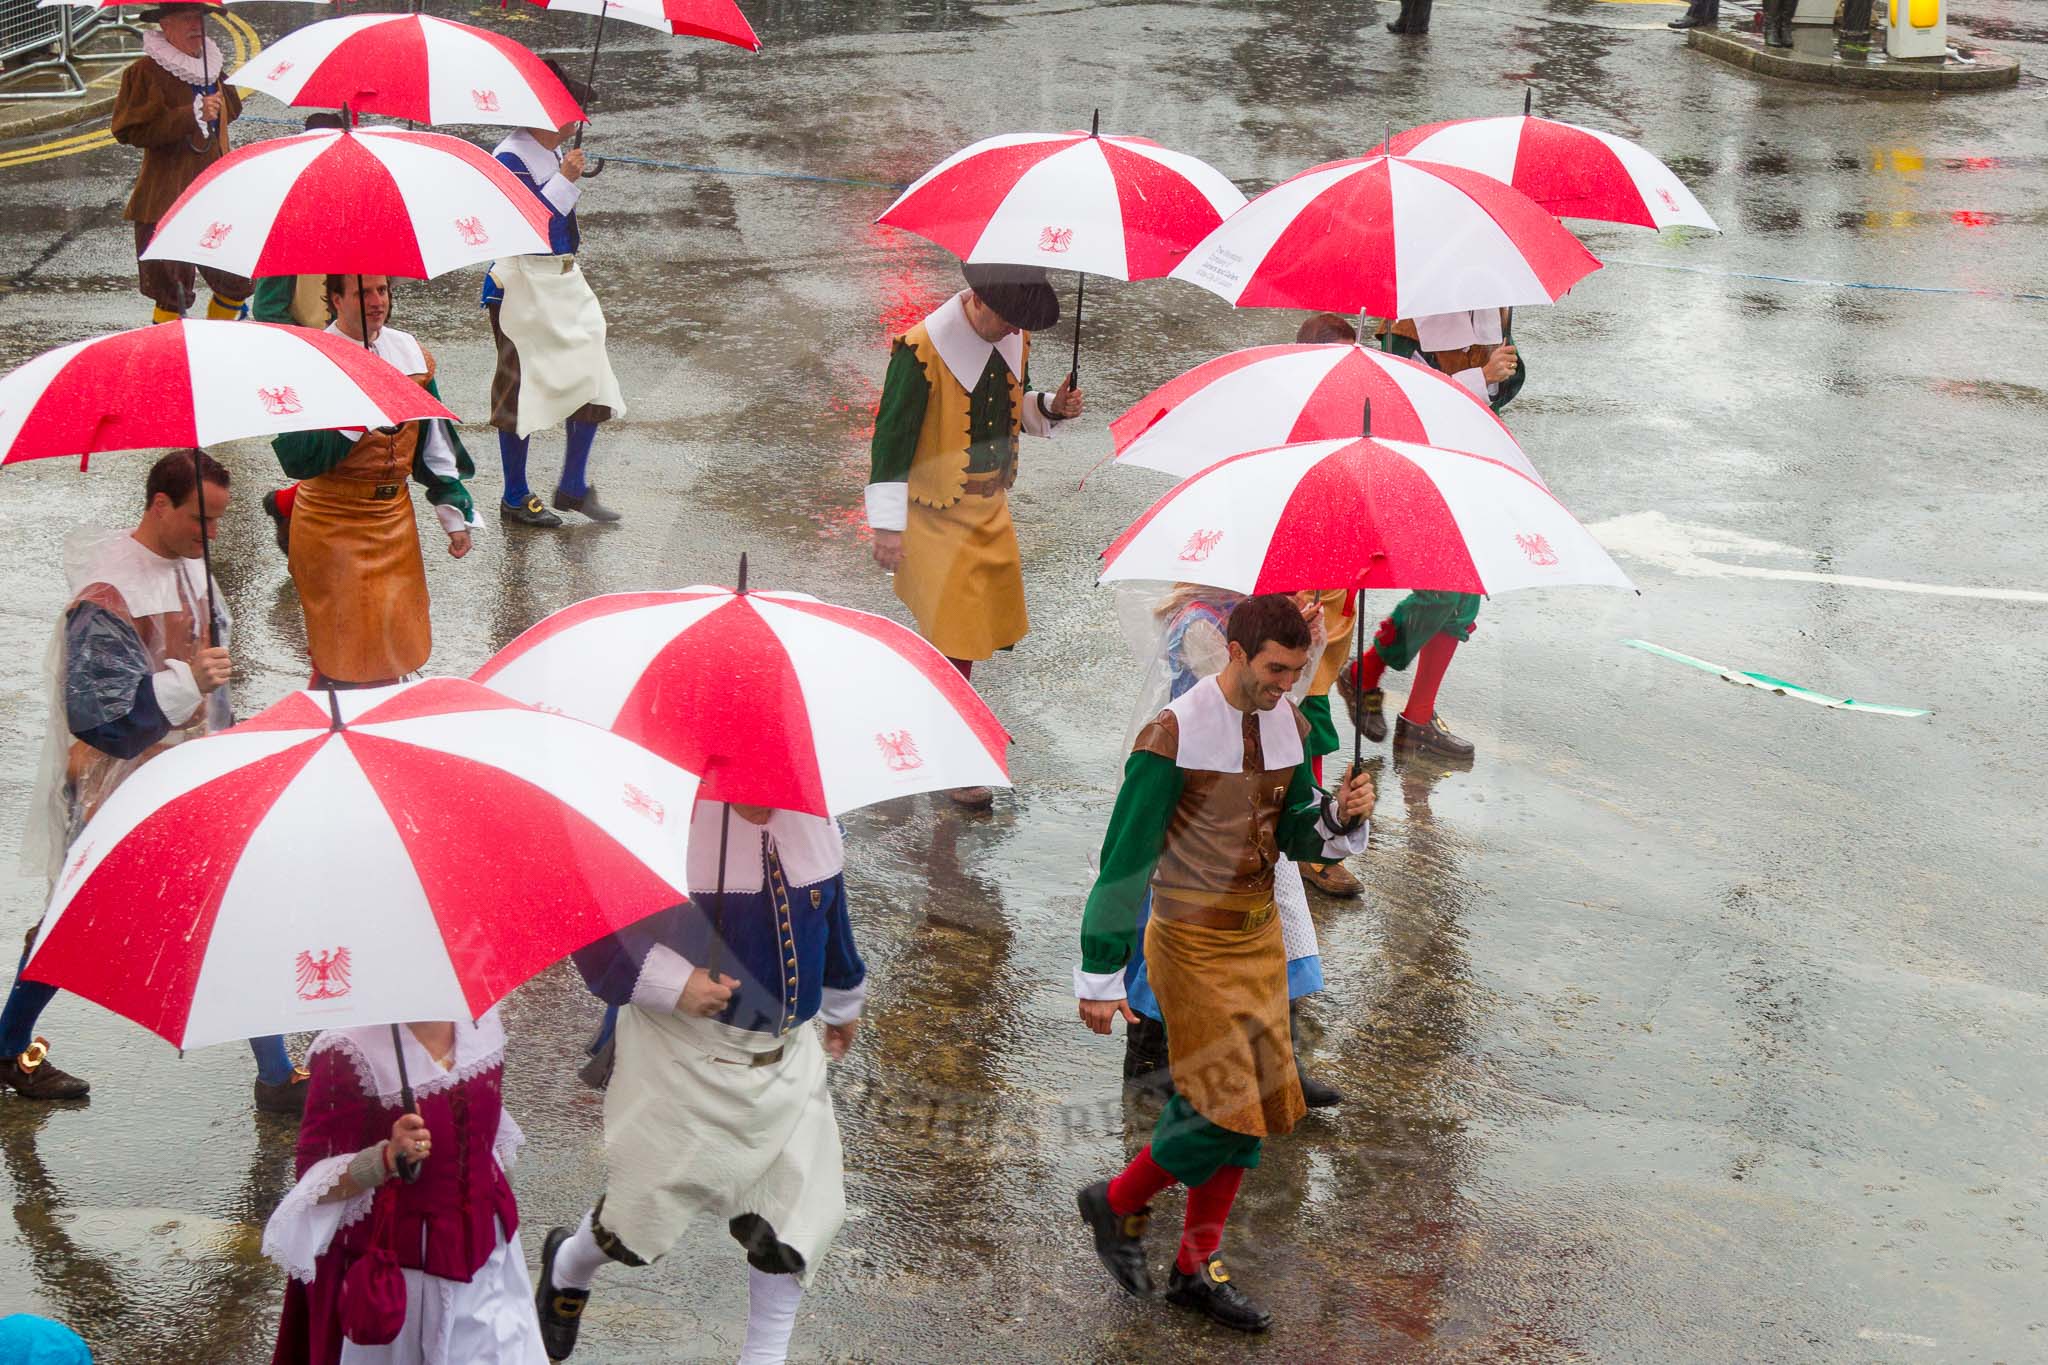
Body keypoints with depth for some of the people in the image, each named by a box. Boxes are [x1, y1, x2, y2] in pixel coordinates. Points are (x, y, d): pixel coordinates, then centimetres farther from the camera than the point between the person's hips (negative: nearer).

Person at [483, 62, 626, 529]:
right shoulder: (510, 158, -16)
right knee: (522, 390, 1)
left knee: (590, 380, 6)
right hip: (525, 285, -8)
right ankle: (515, 498, 13)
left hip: (564, 280, 8)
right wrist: (565, 180, -23)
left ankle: (573, 486, 17)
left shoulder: (554, 152, 10)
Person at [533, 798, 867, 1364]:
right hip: (684, 1060, -5)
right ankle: (568, 1268, 43)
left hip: (785, 1057, 5)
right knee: (645, 1209, 8)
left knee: (799, 1215, 2)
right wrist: (674, 985, -28)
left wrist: (843, 1003, 31)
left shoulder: (814, 820, 0)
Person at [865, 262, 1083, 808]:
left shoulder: (1014, 338, 0)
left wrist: (1052, 407, -7)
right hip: (938, 512, -7)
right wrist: (887, 525, -22)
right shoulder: (921, 350, -22)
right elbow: (892, 435, -19)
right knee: (952, 631, -4)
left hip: (990, 506, 7)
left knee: (987, 615, 16)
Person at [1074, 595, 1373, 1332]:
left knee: (1253, 1106, 9)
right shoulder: (1173, 736, -18)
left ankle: (1198, 1268, 24)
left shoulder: (1286, 723, 3)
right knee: (1227, 1111, -9)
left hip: (1261, 938, 7)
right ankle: (1116, 1203, 17)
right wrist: (1100, 977, -14)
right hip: (1192, 945, -7)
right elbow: (1125, 857, -15)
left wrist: (1341, 814, -11)